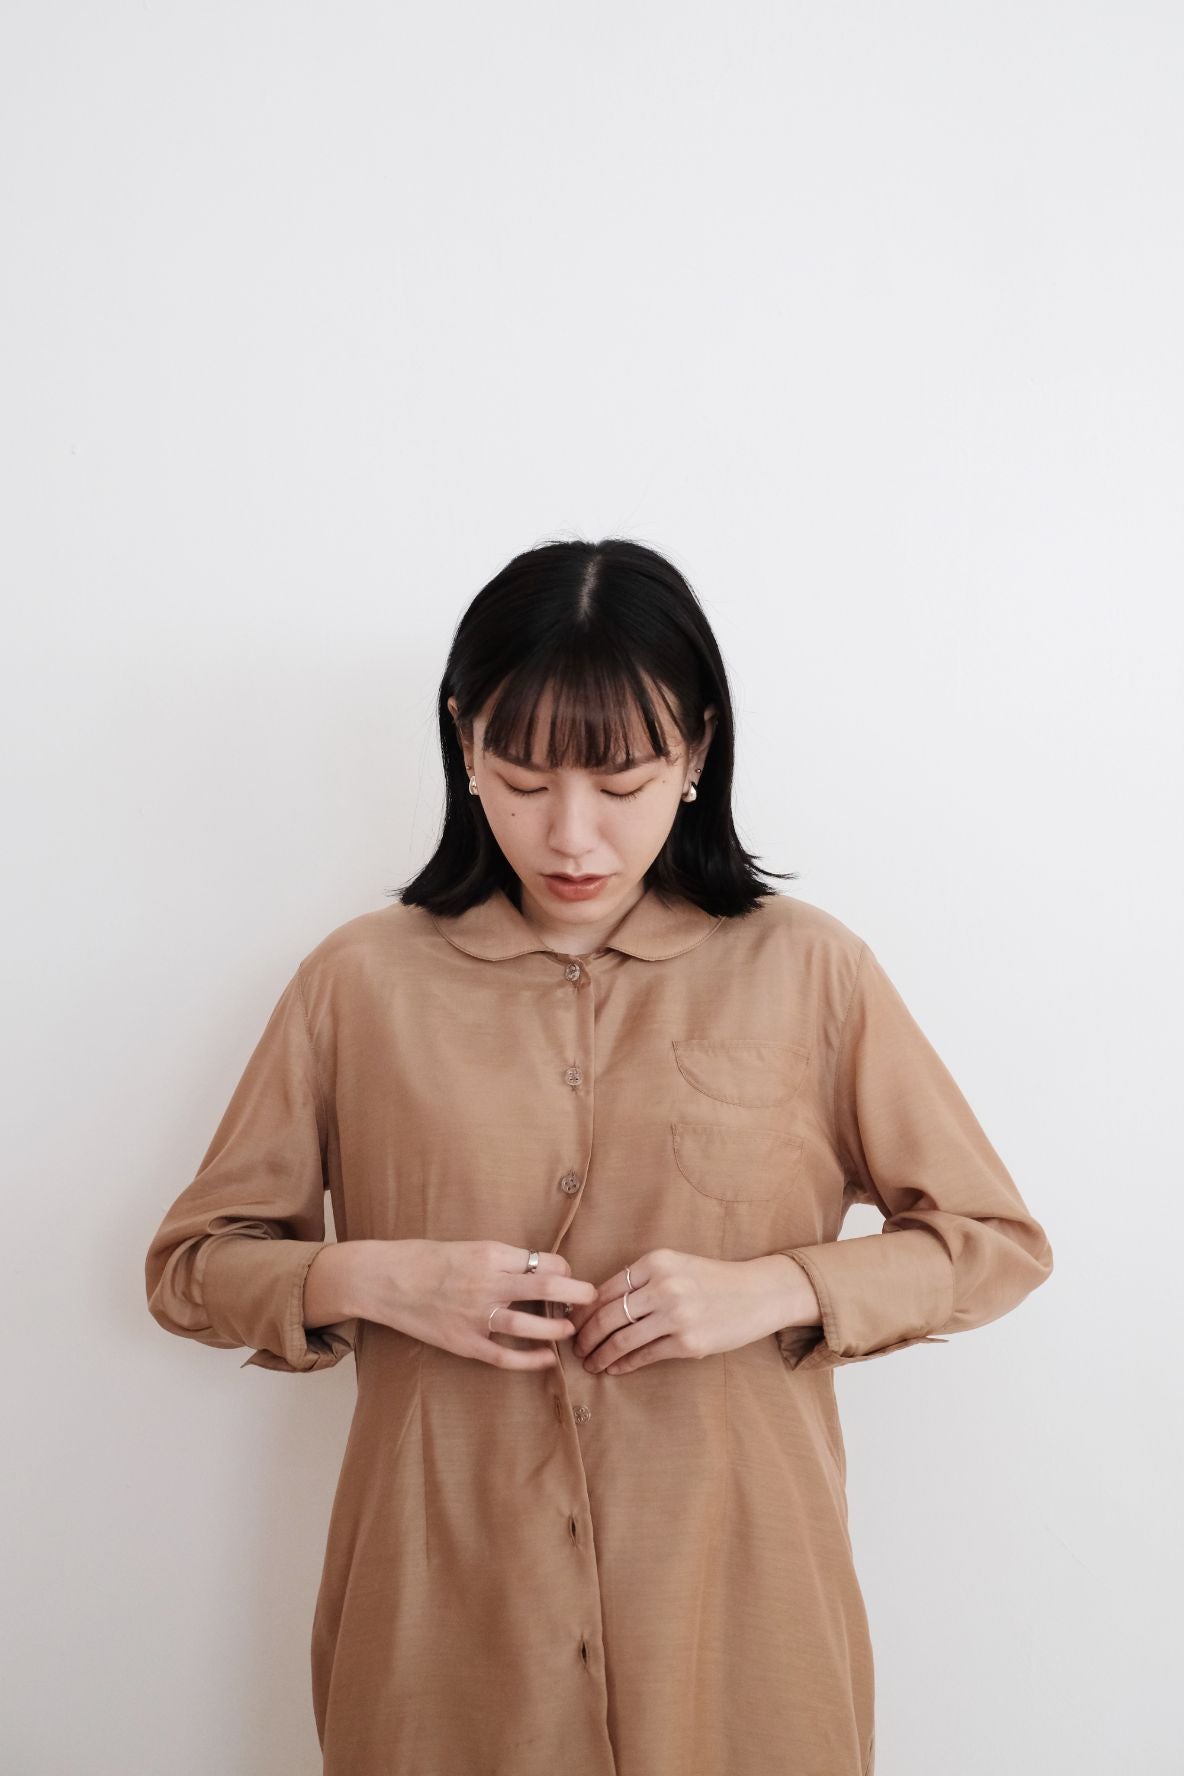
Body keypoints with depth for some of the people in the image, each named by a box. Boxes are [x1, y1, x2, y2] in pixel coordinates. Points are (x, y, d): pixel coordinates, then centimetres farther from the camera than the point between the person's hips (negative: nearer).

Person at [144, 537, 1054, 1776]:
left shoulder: (809, 971, -5)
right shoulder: (361, 979, -3)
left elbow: (998, 1244, 2)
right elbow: (190, 1266, 4)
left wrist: (769, 1288, -14)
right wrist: (375, 1279, -15)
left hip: (733, 1605, 0)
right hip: (446, 1618, 1)